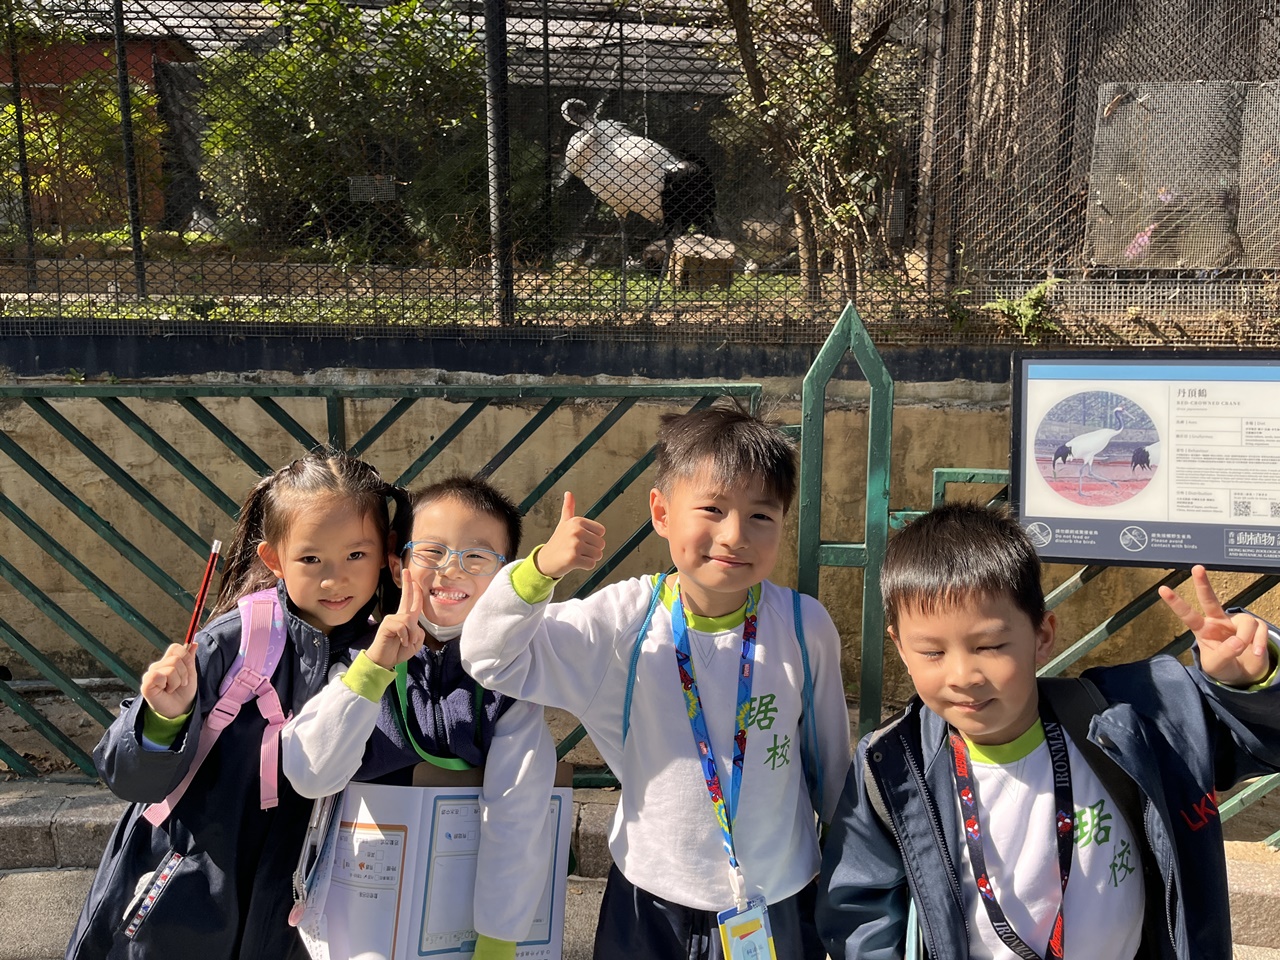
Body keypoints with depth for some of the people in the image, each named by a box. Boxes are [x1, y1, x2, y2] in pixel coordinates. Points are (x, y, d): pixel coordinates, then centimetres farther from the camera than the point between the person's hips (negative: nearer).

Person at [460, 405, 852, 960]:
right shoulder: (624, 620, -15)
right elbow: (491, 659, -15)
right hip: (651, 901, 0)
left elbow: (830, 758, 1)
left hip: (781, 903, 0)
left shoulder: (805, 626, -13)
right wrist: (540, 570, -32)